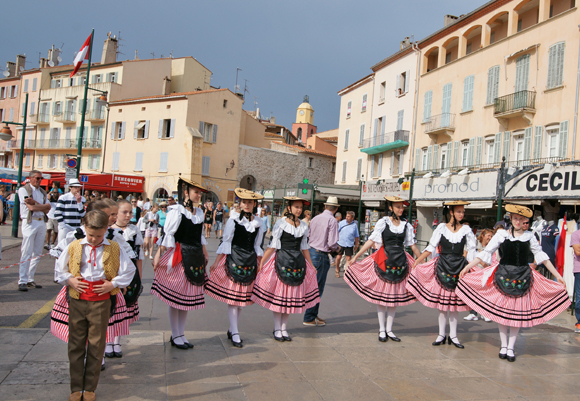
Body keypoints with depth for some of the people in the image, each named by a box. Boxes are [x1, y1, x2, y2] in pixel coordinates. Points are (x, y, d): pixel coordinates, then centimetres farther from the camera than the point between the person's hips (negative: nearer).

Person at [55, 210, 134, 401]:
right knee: (76, 344, 10)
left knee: (96, 346, 6)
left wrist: (113, 284, -7)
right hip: (77, 301, 2)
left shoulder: (114, 249, -2)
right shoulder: (74, 247, 2)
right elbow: (60, 269, 12)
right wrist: (70, 280, -4)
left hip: (101, 302, -1)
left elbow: (128, 270, 3)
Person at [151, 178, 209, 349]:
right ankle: (175, 336, 15)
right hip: (180, 257, -7)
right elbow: (167, 235, -12)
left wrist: (204, 253, 22)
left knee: (189, 296, 10)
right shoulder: (176, 211, -8)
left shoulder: (199, 212, 12)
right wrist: (158, 255, -16)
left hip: (196, 257, 7)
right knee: (176, 296, 1)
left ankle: (181, 334, 22)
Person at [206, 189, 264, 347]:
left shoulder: (258, 222, 8)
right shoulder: (233, 221, -3)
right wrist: (216, 262, -4)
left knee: (243, 297, 7)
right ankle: (235, 334, 2)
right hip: (234, 260, -4)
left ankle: (231, 330, 21)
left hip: (250, 262, 4)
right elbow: (225, 243, -1)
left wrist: (260, 264, 12)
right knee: (232, 297, -4)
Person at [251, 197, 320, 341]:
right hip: (281, 261, -4)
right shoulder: (281, 224, -4)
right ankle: (277, 329, 13)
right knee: (278, 296, 1)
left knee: (291, 297, 7)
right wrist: (261, 263, -10)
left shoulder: (304, 226, 9)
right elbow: (272, 246, -5)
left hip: (298, 263, 4)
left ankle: (284, 328, 18)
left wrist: (311, 266, 18)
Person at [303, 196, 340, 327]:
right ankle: (309, 318, 5)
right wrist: (337, 248, 3)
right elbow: (332, 243, -17)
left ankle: (314, 314, 24)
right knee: (317, 288, 0)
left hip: (311, 251, 8)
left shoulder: (315, 218, 10)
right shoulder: (332, 221, -12)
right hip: (321, 256, -8)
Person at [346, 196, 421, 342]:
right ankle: (382, 330, 12)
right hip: (383, 262, -3)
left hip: (400, 263, 3)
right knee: (381, 295, 1)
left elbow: (413, 245, 13)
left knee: (395, 297, 7)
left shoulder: (406, 225, 8)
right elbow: (371, 241, -3)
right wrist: (355, 257, -7)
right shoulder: (383, 222, -1)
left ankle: (389, 330, 17)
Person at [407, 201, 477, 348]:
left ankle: (453, 336, 15)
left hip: (459, 268, 1)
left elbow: (472, 250, 6)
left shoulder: (466, 229, 5)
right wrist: (416, 261, -2)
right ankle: (441, 335, 14)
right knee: (441, 303, 3)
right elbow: (431, 247, 2)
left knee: (455, 303, 5)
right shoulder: (441, 228, 2)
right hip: (442, 267, -1)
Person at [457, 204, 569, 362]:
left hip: (523, 277, 1)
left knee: (518, 312, 1)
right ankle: (503, 345, 17)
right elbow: (486, 253, 2)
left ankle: (511, 347, 12)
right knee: (502, 311, 2)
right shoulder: (501, 235, 2)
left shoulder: (529, 236, 6)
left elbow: (541, 255, 10)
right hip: (503, 276, -1)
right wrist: (467, 267, -3)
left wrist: (557, 275, 9)